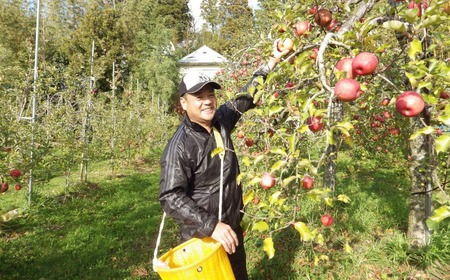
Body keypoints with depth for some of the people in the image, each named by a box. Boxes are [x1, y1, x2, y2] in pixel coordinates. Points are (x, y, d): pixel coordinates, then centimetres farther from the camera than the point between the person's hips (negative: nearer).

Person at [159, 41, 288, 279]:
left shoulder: (221, 121, -4)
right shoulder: (180, 146, -23)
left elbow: (245, 97, 8)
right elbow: (170, 198, -26)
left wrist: (273, 61, 6)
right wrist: (211, 225, -32)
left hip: (232, 227, 7)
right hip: (202, 237, -7)